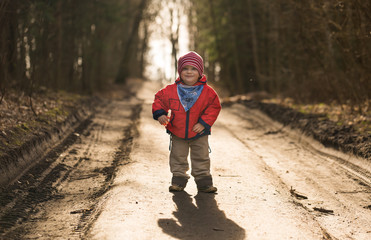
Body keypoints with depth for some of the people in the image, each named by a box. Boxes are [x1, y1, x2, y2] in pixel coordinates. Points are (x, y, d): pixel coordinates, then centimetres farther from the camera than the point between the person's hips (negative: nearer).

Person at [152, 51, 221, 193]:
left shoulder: (207, 92, -10)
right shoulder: (170, 90, -8)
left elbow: (214, 107, -6)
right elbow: (159, 99, 2)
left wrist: (204, 123, -14)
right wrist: (160, 114, -13)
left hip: (199, 134, -1)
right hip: (177, 133, 1)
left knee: (201, 158, 8)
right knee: (178, 158, 11)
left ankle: (204, 182, 19)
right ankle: (178, 180, 25)